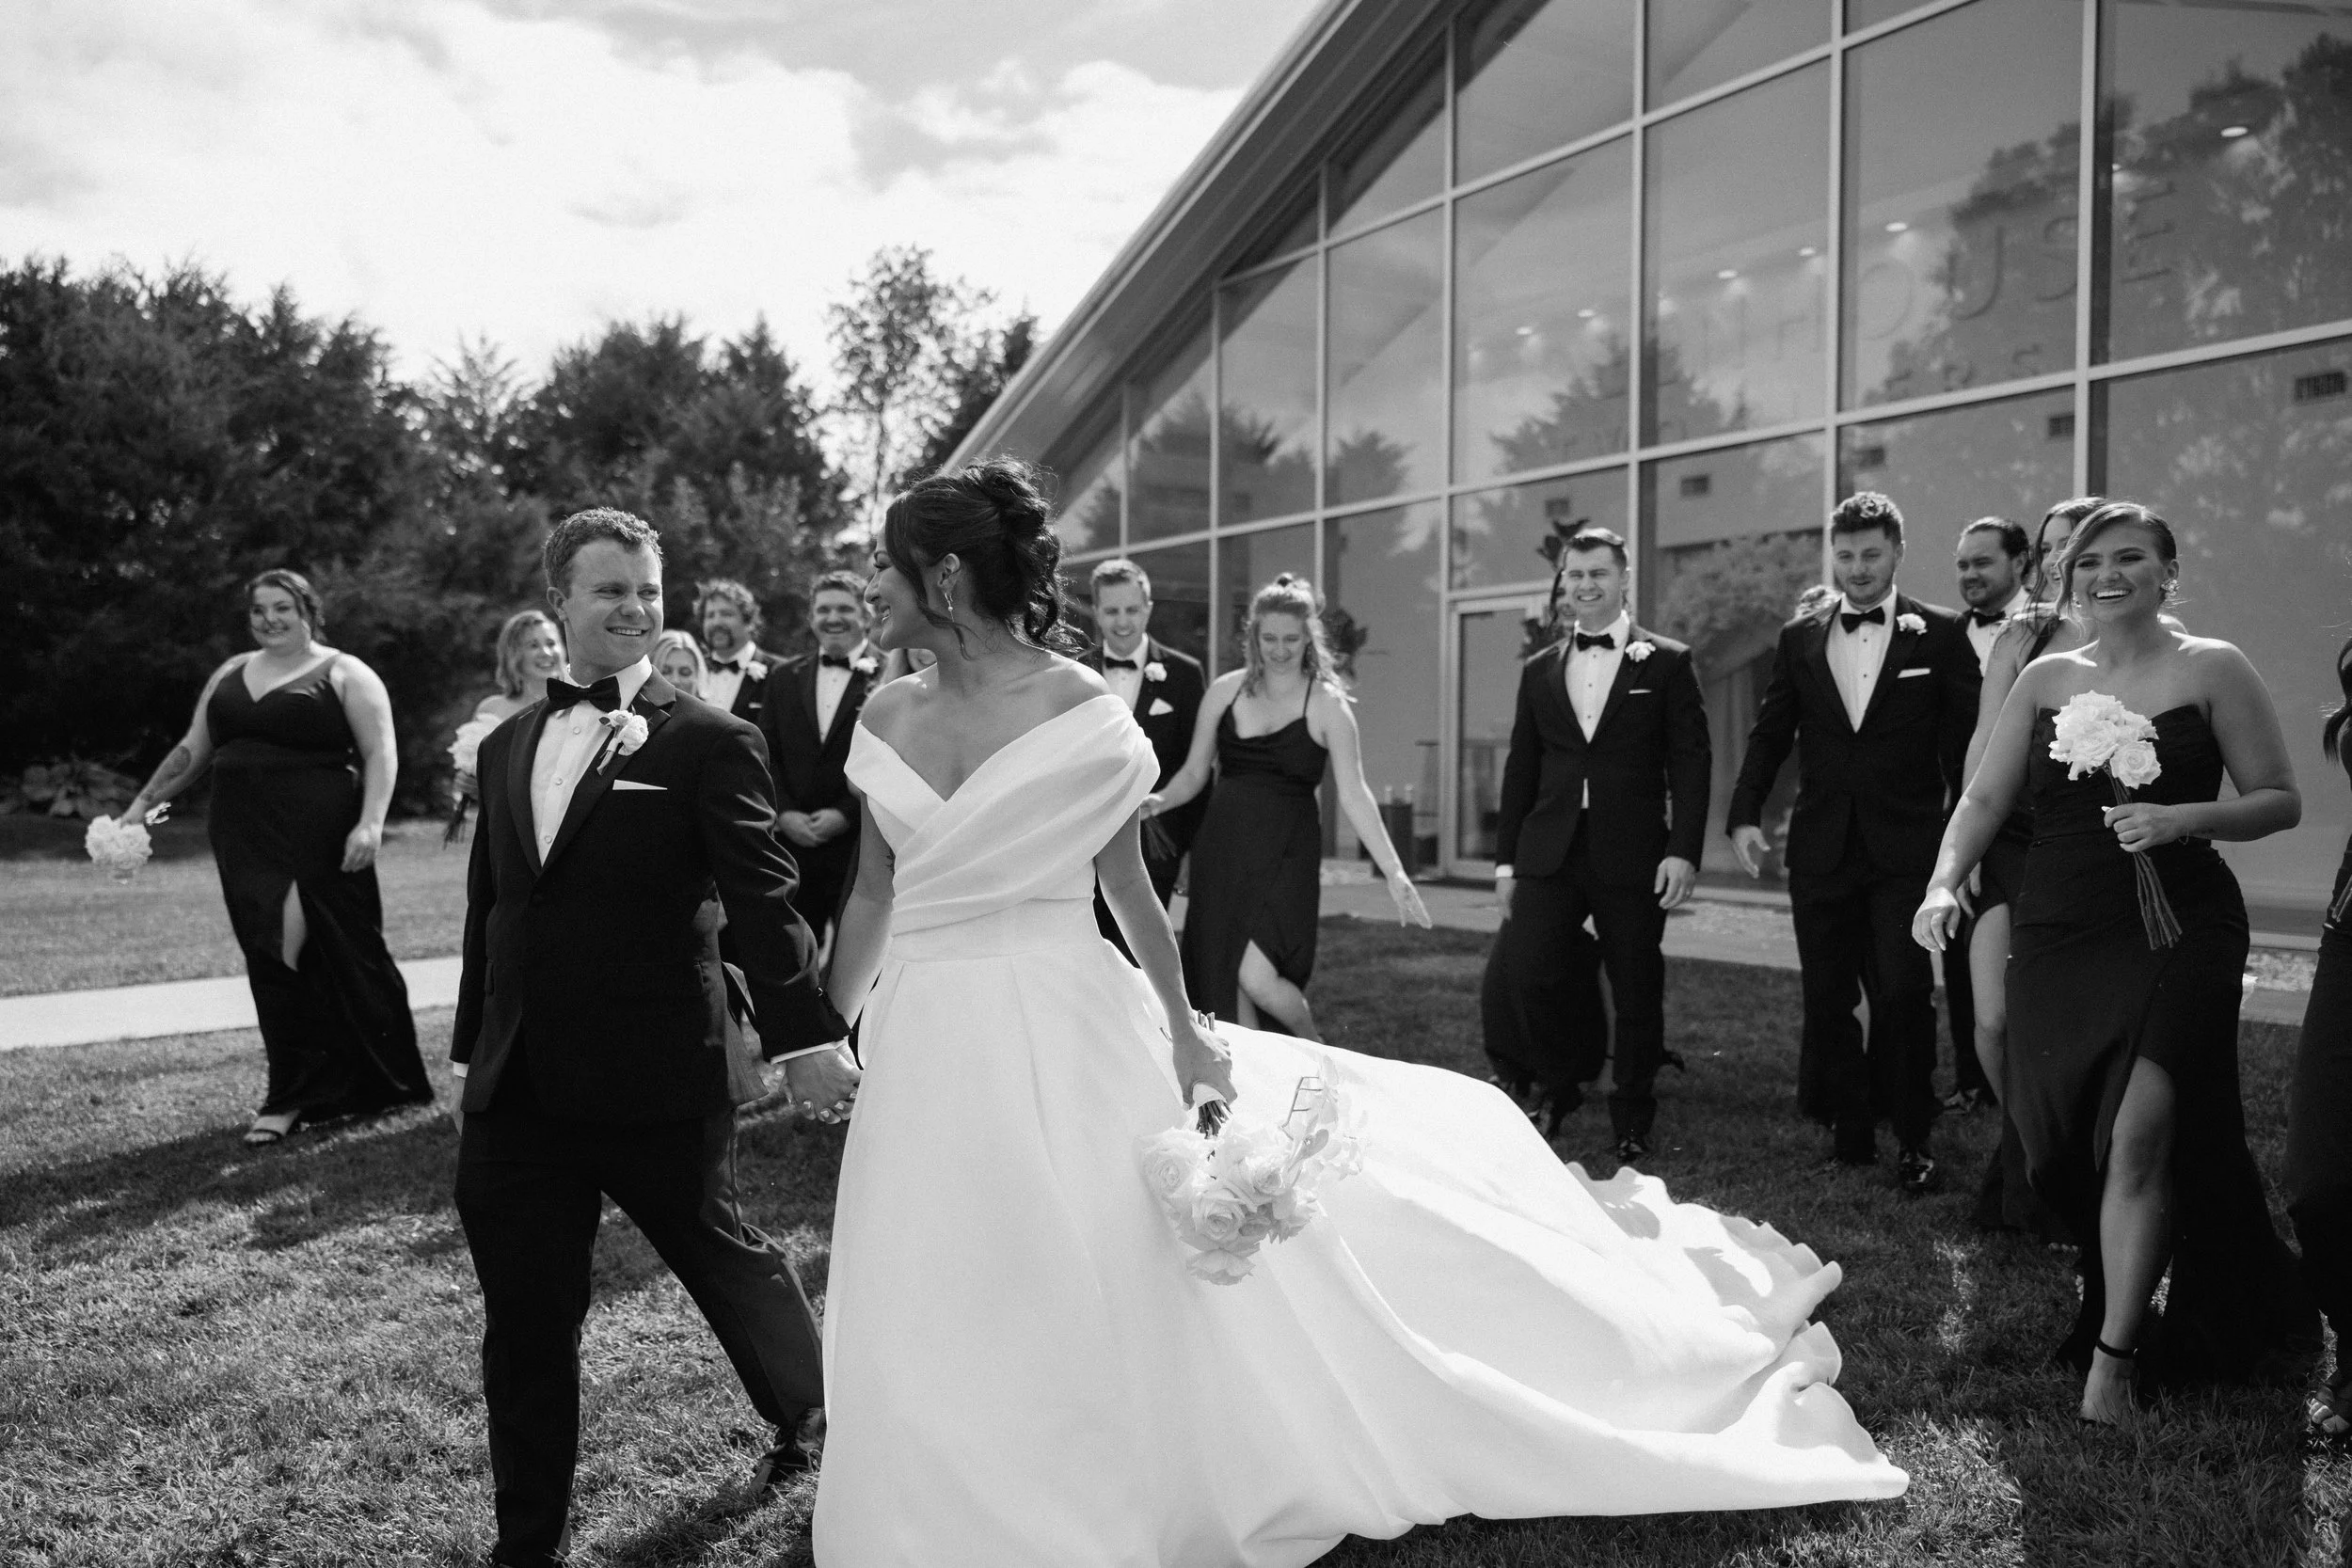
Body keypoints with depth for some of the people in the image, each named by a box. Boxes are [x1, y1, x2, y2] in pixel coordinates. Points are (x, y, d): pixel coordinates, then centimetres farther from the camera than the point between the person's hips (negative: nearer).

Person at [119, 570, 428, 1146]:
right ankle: (291, 1097, 9)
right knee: (274, 961, 3)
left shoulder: (343, 673, 1)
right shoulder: (232, 673, 18)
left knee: (340, 956, -1)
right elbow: (191, 751, 23)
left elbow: (380, 754, -7)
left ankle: (387, 1080, 13)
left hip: (320, 841, -5)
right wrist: (142, 803, 16)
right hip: (247, 844, 5)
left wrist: (370, 822, -19)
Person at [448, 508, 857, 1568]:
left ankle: (811, 1417, 43)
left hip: (657, 1084, -5)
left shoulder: (707, 743, -7)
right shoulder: (509, 745, 12)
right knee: (525, 1328, 10)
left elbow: (760, 899, -13)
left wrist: (806, 1038, -21)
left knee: (724, 1258, 15)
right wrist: (471, 1056, 20)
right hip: (518, 1094, 5)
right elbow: (489, 912, 18)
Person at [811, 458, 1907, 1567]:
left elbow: (1128, 885, -4)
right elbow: (873, 894, 12)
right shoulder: (888, 719, 3)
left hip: (1066, 1039, -5)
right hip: (935, 1057, 5)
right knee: (942, 1334, 15)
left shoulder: (1077, 707, -12)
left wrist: (1182, 1031, -1)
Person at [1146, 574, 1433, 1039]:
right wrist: (1159, 802, -9)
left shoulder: (1327, 703, -4)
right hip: (1222, 849, 4)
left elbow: (1353, 793, -8)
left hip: (1285, 854, -4)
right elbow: (1194, 772, 11)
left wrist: (1393, 872, -16)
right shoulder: (1225, 690, 6)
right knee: (1221, 982, 3)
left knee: (1256, 977, -16)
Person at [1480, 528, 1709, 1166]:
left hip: (1633, 860, -3)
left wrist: (1684, 851, -12)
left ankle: (1632, 1131, 21)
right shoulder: (1539, 671, 14)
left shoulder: (1667, 663, 4)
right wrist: (1505, 860, 11)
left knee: (1636, 998, 3)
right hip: (1550, 856, 3)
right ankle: (1557, 1086, 17)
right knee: (1513, 980, -9)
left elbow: (1691, 763, -2)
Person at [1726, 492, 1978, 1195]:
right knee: (1827, 998, 8)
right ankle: (1848, 1132, 22)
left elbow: (1966, 737, 1)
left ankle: (1912, 1140, 10)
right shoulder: (1799, 638, 10)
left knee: (1903, 992, -6)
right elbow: (1770, 734, 8)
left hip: (1906, 847, -3)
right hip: (1821, 847, 3)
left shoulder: (1940, 633, 2)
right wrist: (1744, 815, -4)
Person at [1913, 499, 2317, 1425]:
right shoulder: (2045, 679, 10)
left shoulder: (2211, 670, 1)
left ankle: (2112, 1364, -4)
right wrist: (1944, 882, -12)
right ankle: (2112, 1305, 33)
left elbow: (2281, 800, 1)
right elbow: (1984, 798, 5)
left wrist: (2187, 818, -17)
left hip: (2177, 933, -4)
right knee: (2060, 1146, 7)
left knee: (2139, 1135, -13)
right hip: (2057, 935, 4)